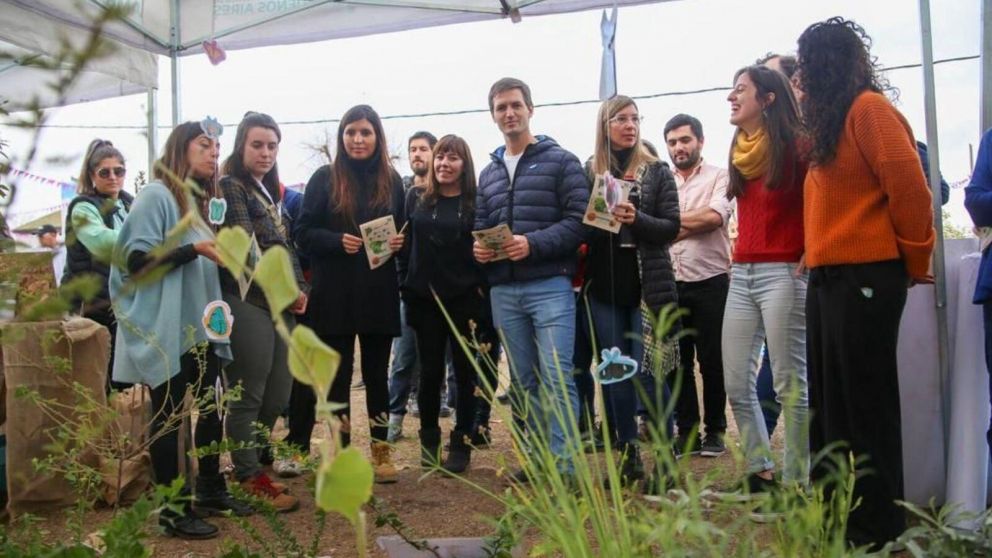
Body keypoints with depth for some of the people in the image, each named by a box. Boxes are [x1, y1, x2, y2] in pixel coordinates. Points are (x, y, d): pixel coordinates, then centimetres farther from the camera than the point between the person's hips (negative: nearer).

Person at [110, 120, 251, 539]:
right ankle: (172, 509, 5)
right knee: (169, 417, -2)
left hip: (200, 325, 8)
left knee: (207, 410, 13)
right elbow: (136, 259, -18)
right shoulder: (156, 195, -9)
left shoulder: (200, 200, 16)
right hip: (167, 329, -8)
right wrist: (194, 249, -25)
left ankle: (211, 490, 24)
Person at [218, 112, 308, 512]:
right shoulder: (230, 186, -5)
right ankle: (250, 480, 11)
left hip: (280, 305, 8)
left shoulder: (269, 191, 20)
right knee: (248, 397, 0)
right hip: (248, 303, -8)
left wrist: (299, 289, 4)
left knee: (278, 396, 11)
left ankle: (251, 463, 27)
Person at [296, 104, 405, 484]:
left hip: (379, 293, 2)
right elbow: (304, 232, -3)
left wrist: (399, 242, -8)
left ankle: (380, 450, 18)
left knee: (377, 371, 9)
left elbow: (403, 232, 15)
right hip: (335, 293, -2)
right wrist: (338, 241, -20)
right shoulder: (324, 178, -1)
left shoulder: (392, 180, 7)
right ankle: (341, 452, 16)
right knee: (338, 373, 6)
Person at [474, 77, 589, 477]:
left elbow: (580, 220, -7)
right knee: (524, 381, 11)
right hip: (504, 290, 6)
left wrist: (533, 243, -19)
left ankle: (563, 465, -6)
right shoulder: (488, 173, 19)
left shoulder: (561, 162, 1)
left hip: (549, 285, -6)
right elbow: (480, 225, 22)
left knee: (557, 378, -10)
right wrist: (477, 246, -2)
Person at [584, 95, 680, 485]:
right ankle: (627, 458, 17)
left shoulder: (657, 171, 3)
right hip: (604, 288, 2)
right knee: (615, 376, 7)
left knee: (648, 374, -5)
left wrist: (636, 220, -19)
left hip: (647, 286, -2)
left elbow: (671, 227, -3)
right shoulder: (589, 171, 7)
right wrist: (601, 219, -13)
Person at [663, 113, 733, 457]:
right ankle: (687, 432, 16)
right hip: (671, 285, 4)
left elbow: (715, 216, -16)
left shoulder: (719, 177, 1)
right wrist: (691, 226, -11)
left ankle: (715, 430, 15)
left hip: (710, 283, -4)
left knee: (712, 361, 3)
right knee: (677, 362, 7)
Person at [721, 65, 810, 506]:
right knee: (736, 384, 8)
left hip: (783, 273, -8)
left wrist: (809, 255, -14)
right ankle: (760, 471, 20)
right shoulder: (741, 151, 16)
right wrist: (740, 251, 14)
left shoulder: (796, 146, -6)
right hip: (741, 275, 8)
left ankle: (794, 483, 5)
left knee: (790, 384, -3)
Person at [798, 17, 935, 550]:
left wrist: (914, 263, -8)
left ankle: (877, 525, 8)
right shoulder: (831, 121, 20)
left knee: (864, 402, -3)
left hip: (865, 277, -9)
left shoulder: (869, 108, -8)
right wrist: (816, 258, 11)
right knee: (829, 401, 12)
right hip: (830, 277, 9)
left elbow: (910, 189, -14)